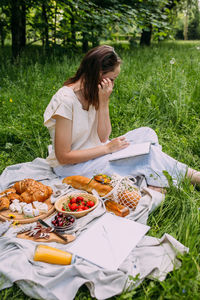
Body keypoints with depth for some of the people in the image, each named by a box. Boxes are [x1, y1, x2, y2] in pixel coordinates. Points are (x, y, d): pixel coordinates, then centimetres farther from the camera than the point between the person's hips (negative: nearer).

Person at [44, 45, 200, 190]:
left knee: (146, 133, -5)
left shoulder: (92, 94, -1)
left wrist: (104, 102, -16)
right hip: (69, 166, -8)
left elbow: (102, 137, -4)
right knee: (147, 154, -19)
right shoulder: (66, 100, -24)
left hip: (92, 151, 8)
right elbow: (63, 157, -24)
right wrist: (108, 148, -21)